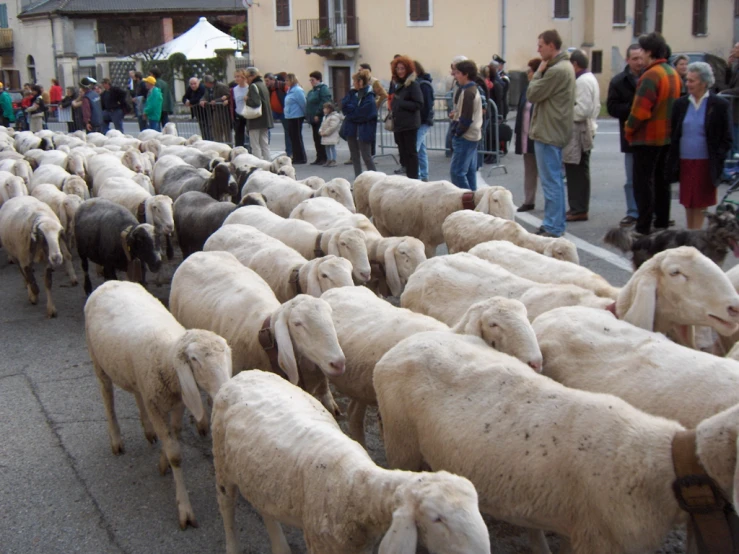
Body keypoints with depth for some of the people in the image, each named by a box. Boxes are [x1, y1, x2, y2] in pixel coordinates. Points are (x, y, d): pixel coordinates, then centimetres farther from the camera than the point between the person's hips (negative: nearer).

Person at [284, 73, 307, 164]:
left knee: (297, 138, -5)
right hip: (290, 117, 10)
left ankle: (301, 158, 1)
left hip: (296, 117, -10)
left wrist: (305, 114, -8)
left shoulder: (297, 90, -15)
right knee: (293, 138, 12)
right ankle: (296, 158, 18)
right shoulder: (290, 90, 15)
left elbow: (303, 104, -14)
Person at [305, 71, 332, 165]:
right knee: (316, 139, 10)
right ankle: (319, 158, 16)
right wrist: (308, 115, 13)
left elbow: (324, 103, -20)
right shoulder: (312, 91, 19)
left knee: (320, 138, -7)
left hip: (320, 119, -9)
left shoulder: (323, 89, -10)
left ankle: (324, 158, -1)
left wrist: (317, 114, -22)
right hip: (313, 119, 9)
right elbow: (308, 103, 24)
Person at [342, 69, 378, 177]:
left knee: (366, 157, -3)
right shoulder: (355, 94, 8)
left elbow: (360, 115, -20)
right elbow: (344, 105, 0)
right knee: (355, 156, 12)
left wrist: (349, 112, -7)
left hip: (363, 131, -8)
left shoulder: (369, 98, -15)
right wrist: (351, 92, -10)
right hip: (352, 129, 8)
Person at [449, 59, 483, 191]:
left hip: (465, 137, -10)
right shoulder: (474, 89, 15)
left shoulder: (467, 91, -16)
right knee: (470, 171, 12)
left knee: (457, 171, -9)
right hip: (473, 135, 10)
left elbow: (466, 118, -20)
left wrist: (457, 132, -11)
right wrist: (456, 114, 11)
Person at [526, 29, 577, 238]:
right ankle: (557, 224, 23)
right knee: (555, 180, 15)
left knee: (550, 181, -6)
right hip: (555, 132, 11)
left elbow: (532, 94, -14)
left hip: (548, 133, -11)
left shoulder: (556, 70, -19)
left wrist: (538, 72, -5)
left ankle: (552, 227, -3)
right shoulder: (565, 66, 14)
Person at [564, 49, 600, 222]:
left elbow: (583, 109, -23)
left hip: (579, 132, -11)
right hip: (585, 129, 11)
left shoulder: (582, 81, -16)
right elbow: (594, 107, 20)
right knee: (580, 171, 15)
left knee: (577, 171, -7)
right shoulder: (589, 78, 17)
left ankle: (579, 209, -4)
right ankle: (580, 207, 22)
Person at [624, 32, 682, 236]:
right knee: (662, 181, 16)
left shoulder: (651, 75, -18)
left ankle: (643, 227, -4)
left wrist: (629, 128, -8)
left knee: (643, 182, -4)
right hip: (667, 136, 9)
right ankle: (662, 223, 22)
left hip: (648, 137, -9)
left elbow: (641, 109, -22)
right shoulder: (673, 73, 10)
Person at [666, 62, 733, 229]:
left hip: (705, 164, -3)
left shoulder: (720, 105, -5)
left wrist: (718, 160, -10)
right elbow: (673, 135, 9)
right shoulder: (680, 104, 4)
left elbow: (727, 139, -1)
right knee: (688, 202, 10)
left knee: (700, 203, 4)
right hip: (684, 162, 3)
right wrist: (672, 162, 2)